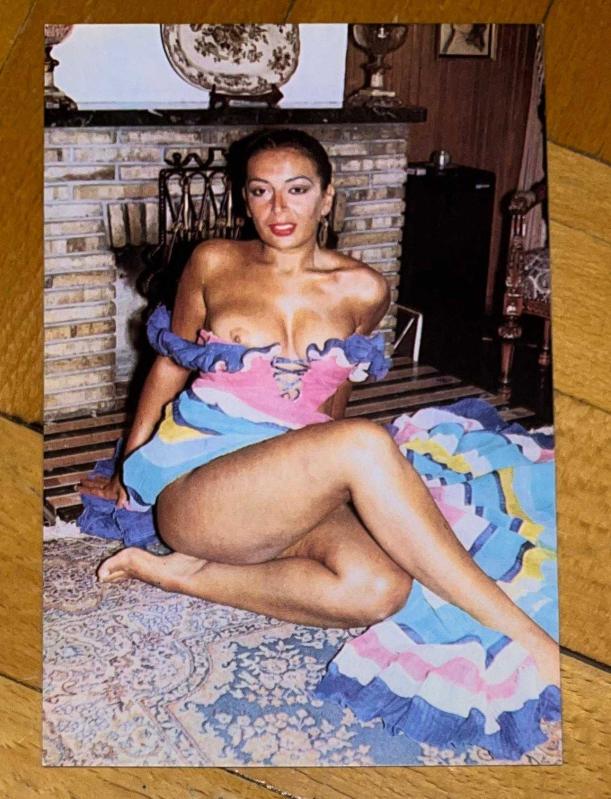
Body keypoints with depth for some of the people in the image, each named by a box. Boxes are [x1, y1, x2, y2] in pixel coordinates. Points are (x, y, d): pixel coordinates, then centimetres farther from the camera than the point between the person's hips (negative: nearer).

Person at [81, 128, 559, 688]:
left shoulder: (363, 292, 5)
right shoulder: (214, 265, 3)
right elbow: (170, 366, 15)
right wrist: (128, 469, 21)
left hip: (295, 492, 3)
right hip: (193, 489, -2)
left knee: (380, 589, -33)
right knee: (364, 443, -33)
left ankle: (183, 575, -13)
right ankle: (522, 638, -29)